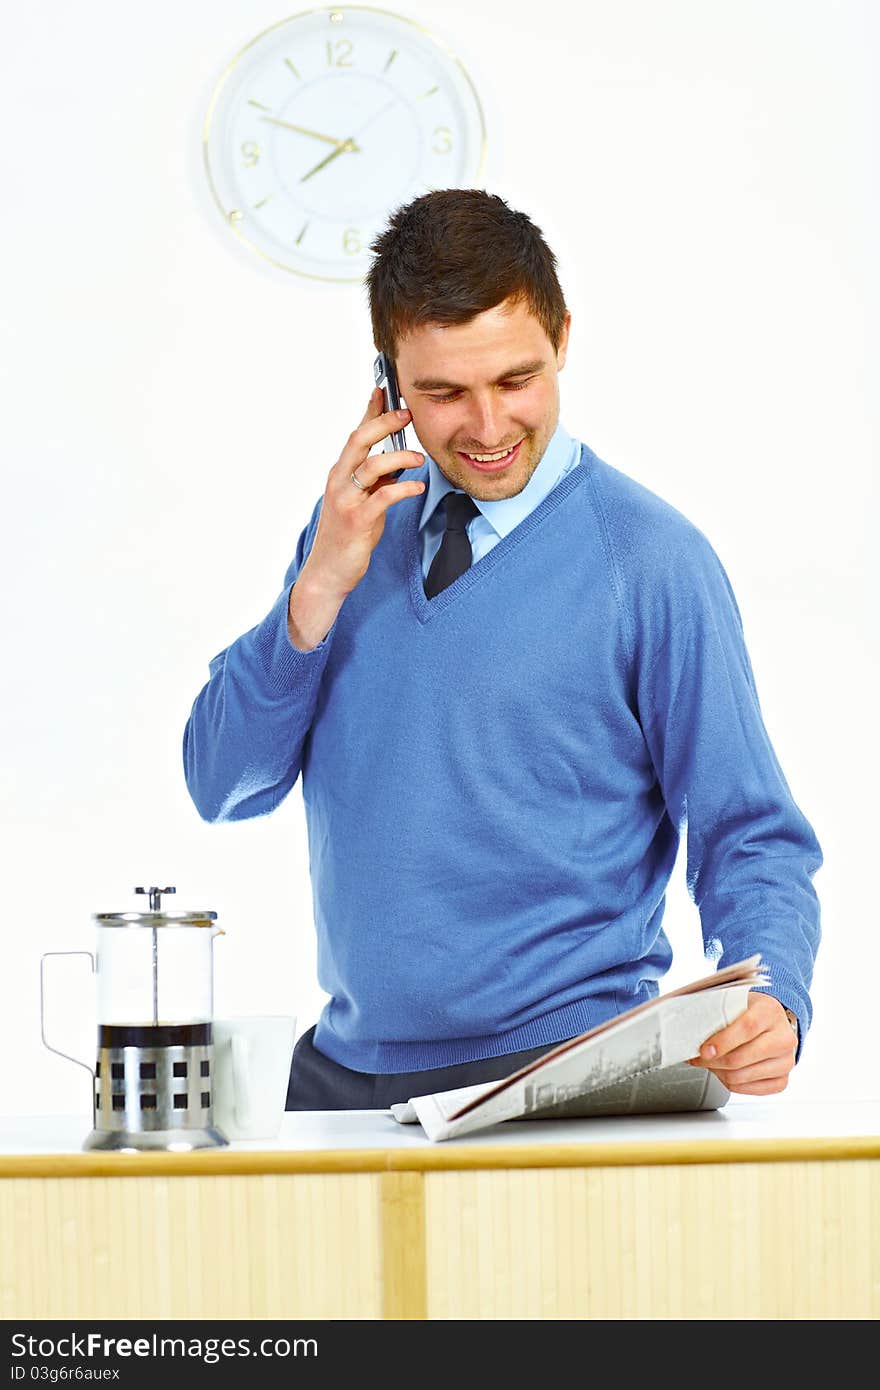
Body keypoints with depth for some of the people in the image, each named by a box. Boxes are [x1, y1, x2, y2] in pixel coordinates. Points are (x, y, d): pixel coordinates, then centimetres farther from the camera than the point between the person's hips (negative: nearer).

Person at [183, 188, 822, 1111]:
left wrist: (770, 1007, -23)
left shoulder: (653, 560, -5)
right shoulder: (359, 522, 10)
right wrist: (319, 589, -6)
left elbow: (749, 837, -4)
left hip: (559, 1086, -4)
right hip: (344, 1071, 4)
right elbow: (222, 785, 8)